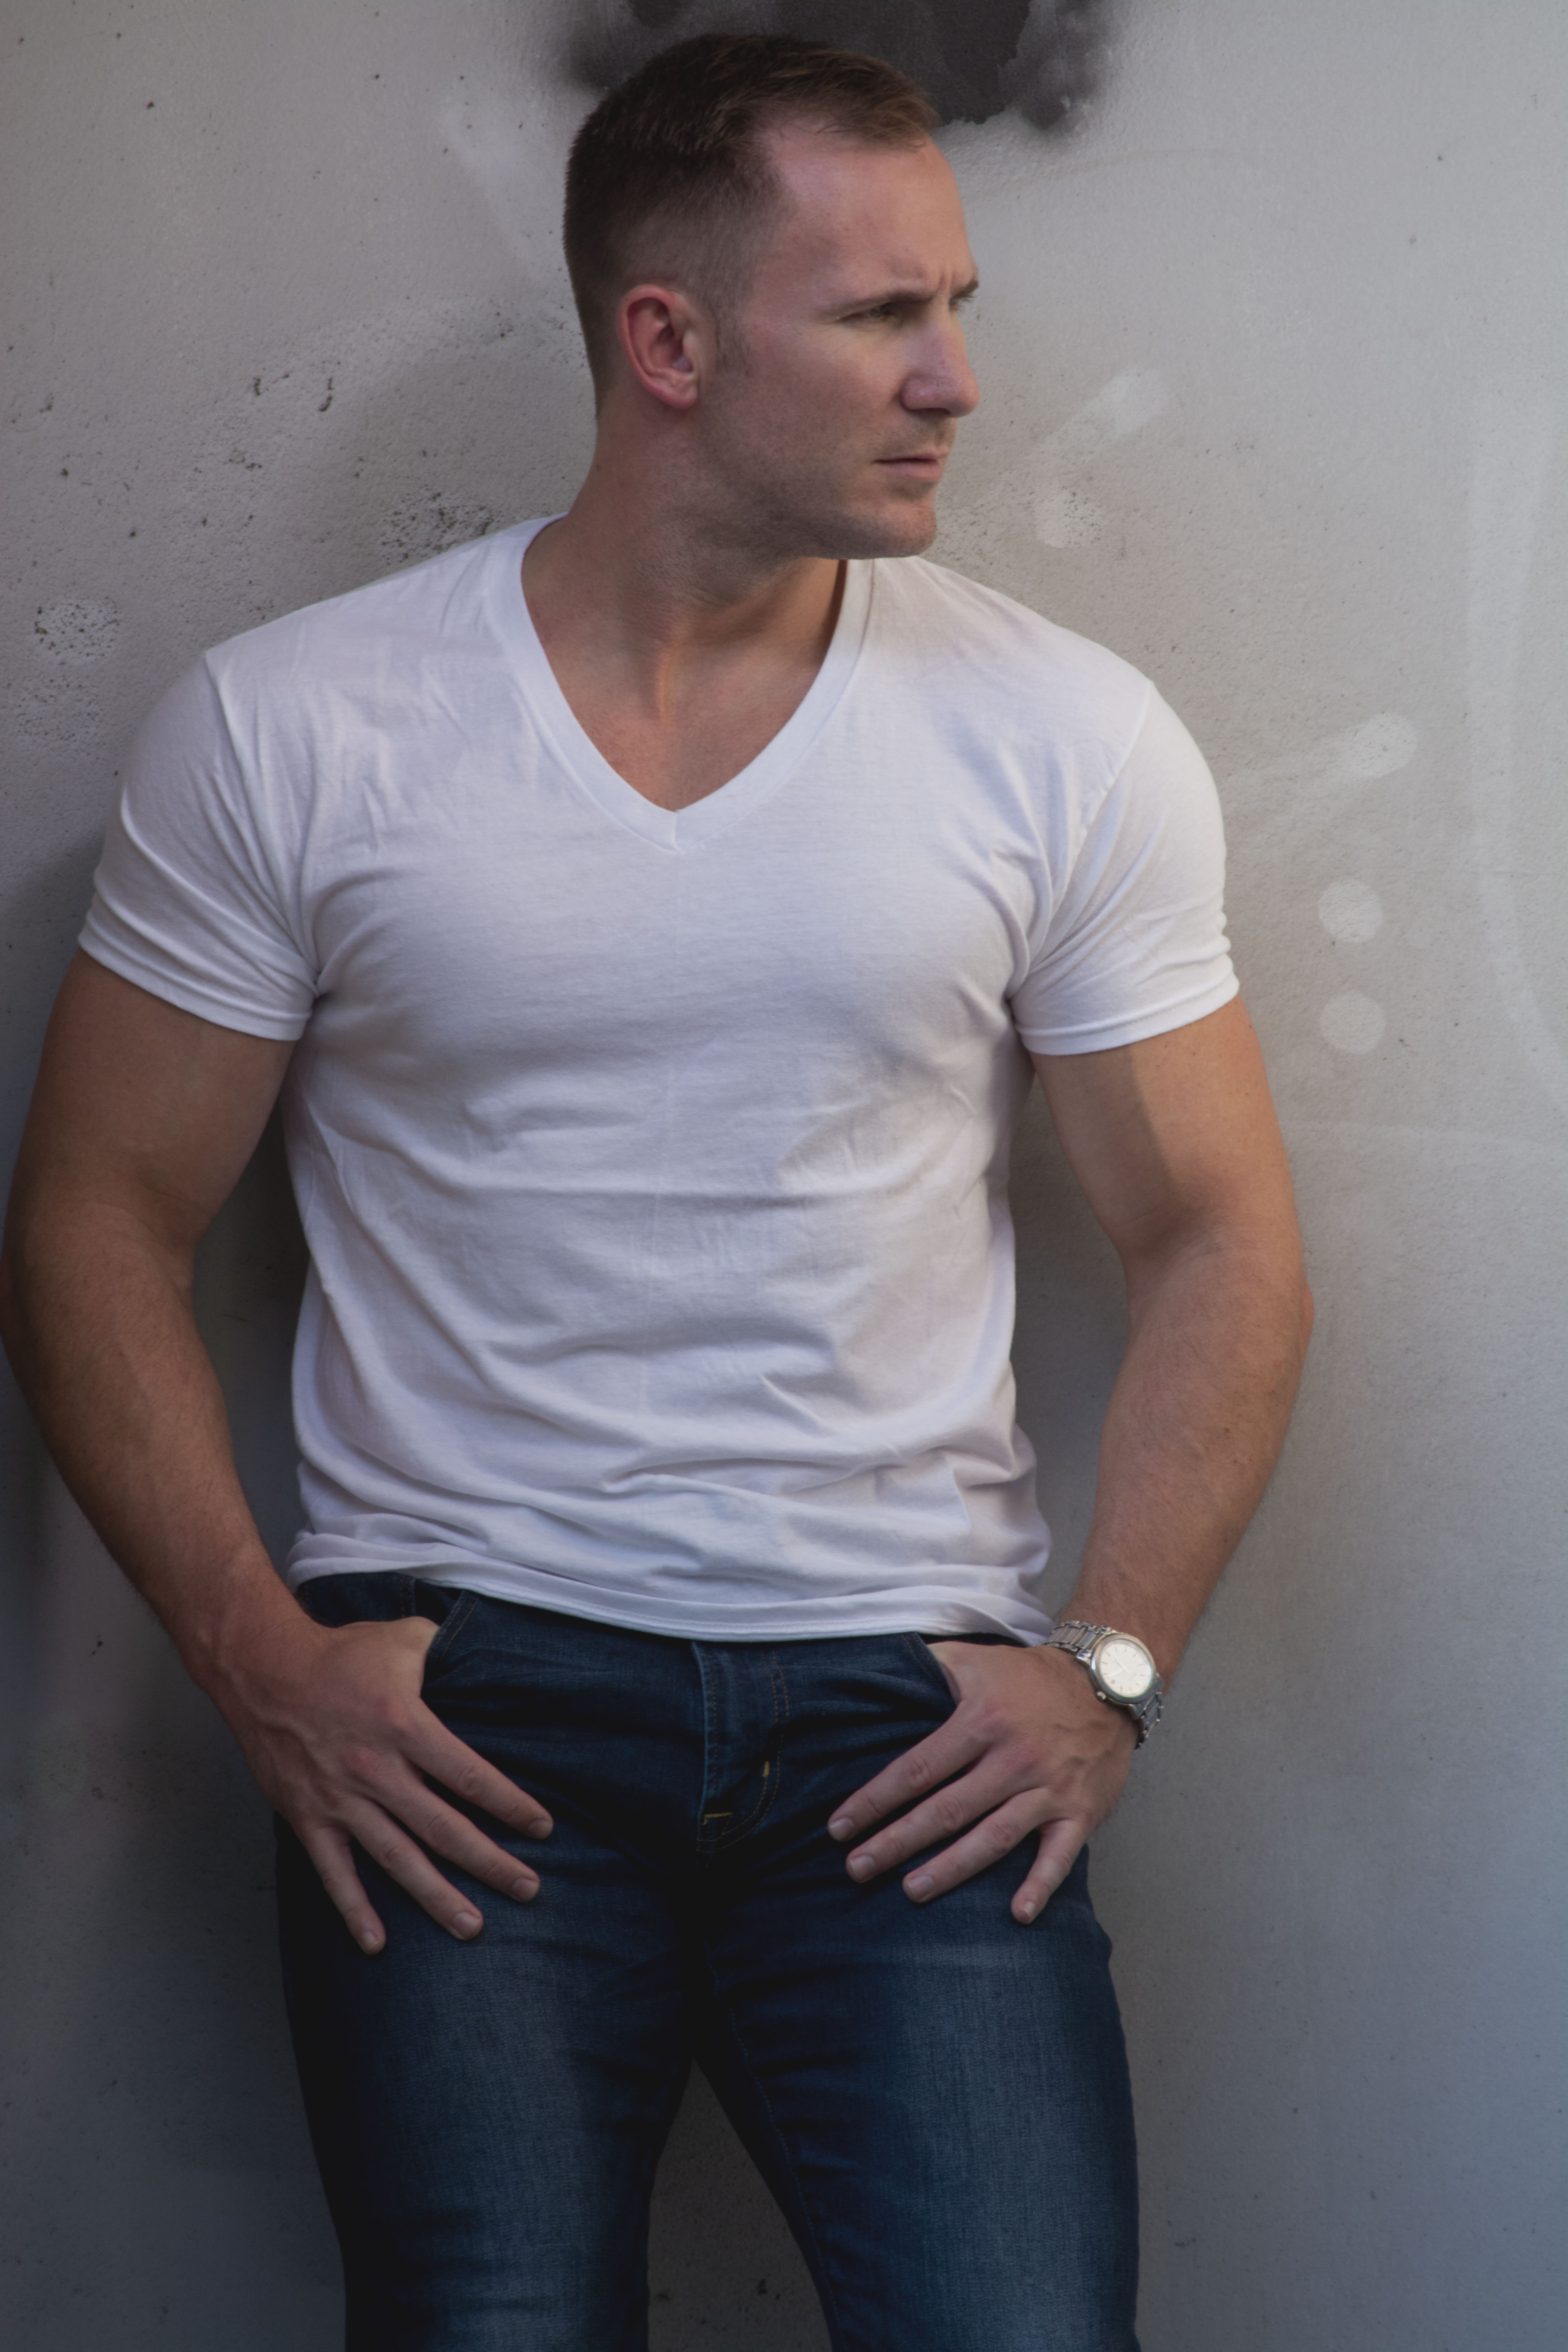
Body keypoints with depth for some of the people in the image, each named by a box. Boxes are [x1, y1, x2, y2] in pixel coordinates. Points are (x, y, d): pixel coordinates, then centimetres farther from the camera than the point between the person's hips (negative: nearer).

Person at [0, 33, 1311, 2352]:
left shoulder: (1065, 740, 2)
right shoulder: (291, 728, -1)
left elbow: (1215, 1238, 8)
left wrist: (1108, 1671, -2)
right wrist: (261, 1659, -5)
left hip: (908, 1716, 1)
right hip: (460, 1702, -1)